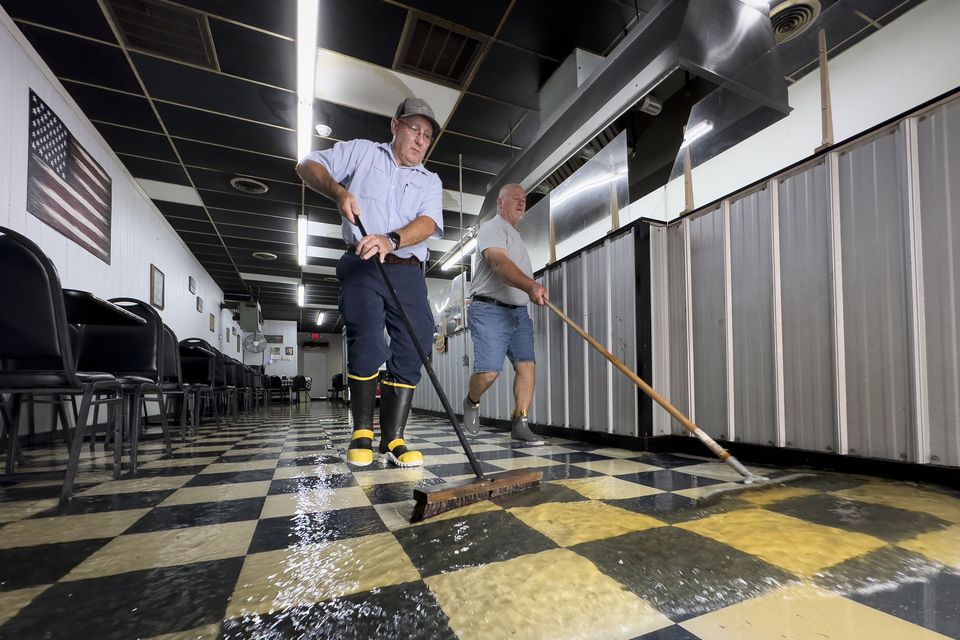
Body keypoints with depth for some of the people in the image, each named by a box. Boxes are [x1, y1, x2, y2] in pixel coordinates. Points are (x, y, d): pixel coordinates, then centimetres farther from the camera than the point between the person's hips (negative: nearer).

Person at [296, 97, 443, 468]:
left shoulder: (430, 182, 19)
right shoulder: (361, 152, 16)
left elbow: (428, 224, 0)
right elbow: (307, 166, 11)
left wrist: (391, 240, -21)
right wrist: (338, 191, -10)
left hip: (408, 273, 3)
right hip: (362, 266, -3)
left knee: (412, 351, -6)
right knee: (368, 343, -16)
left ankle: (393, 440, 0)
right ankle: (361, 433, 1)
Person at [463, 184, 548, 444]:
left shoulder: (515, 235, 27)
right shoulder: (492, 227, -5)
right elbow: (499, 263, -25)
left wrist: (534, 289, 21)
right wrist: (531, 286, -39)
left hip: (518, 311, 9)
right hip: (490, 309, -9)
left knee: (527, 365, -4)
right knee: (489, 371, -14)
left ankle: (520, 424, 2)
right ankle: (471, 403, 17)